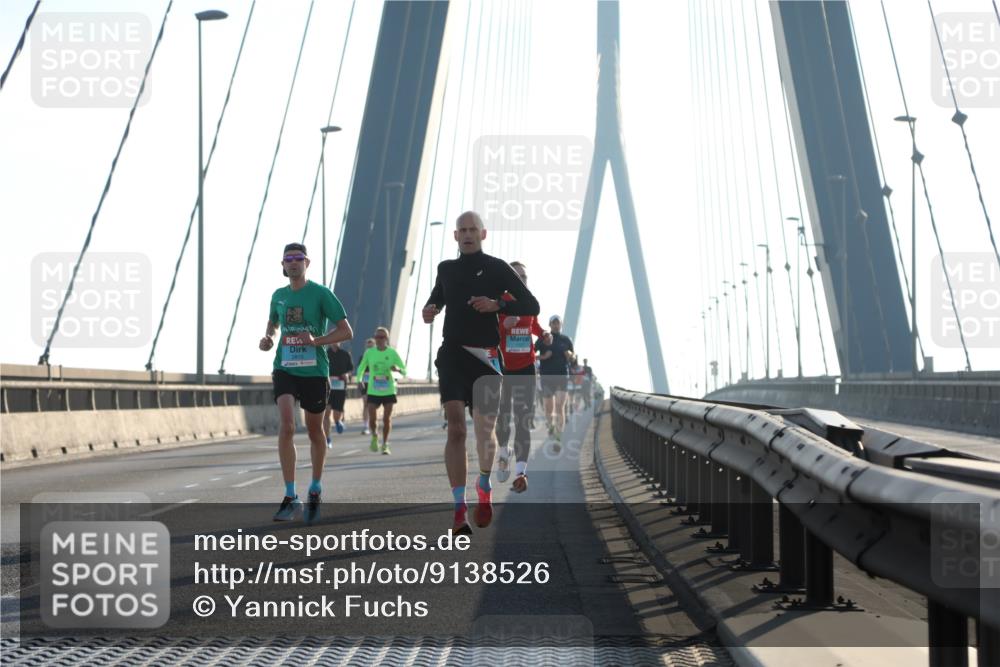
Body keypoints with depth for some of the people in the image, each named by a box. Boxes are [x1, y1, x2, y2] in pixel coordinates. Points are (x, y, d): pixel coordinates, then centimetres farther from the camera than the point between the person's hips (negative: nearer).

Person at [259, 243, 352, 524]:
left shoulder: (321, 293, -5)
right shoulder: (278, 296, 8)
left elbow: (346, 332, -6)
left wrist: (316, 340, -20)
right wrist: (267, 338, 5)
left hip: (314, 371, -2)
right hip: (285, 369, 2)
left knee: (315, 431, 11)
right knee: (286, 426, -17)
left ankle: (315, 488, 32)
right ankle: (291, 497, -17)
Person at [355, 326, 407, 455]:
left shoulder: (392, 353, -4)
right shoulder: (369, 353, -2)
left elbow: (404, 370, 0)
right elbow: (361, 368, 12)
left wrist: (397, 369, -22)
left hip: (389, 390, 0)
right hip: (373, 391, 0)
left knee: (387, 419, 0)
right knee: (372, 419, -6)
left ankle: (385, 444, 15)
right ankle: (374, 436, 25)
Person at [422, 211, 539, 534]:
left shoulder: (497, 268, 3)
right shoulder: (446, 268, 14)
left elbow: (531, 306, 1)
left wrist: (497, 305, -14)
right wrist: (430, 310, 9)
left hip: (485, 357, -2)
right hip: (452, 354, 2)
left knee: (485, 430, 3)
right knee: (455, 429, -12)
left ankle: (484, 488, 33)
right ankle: (460, 508, -14)